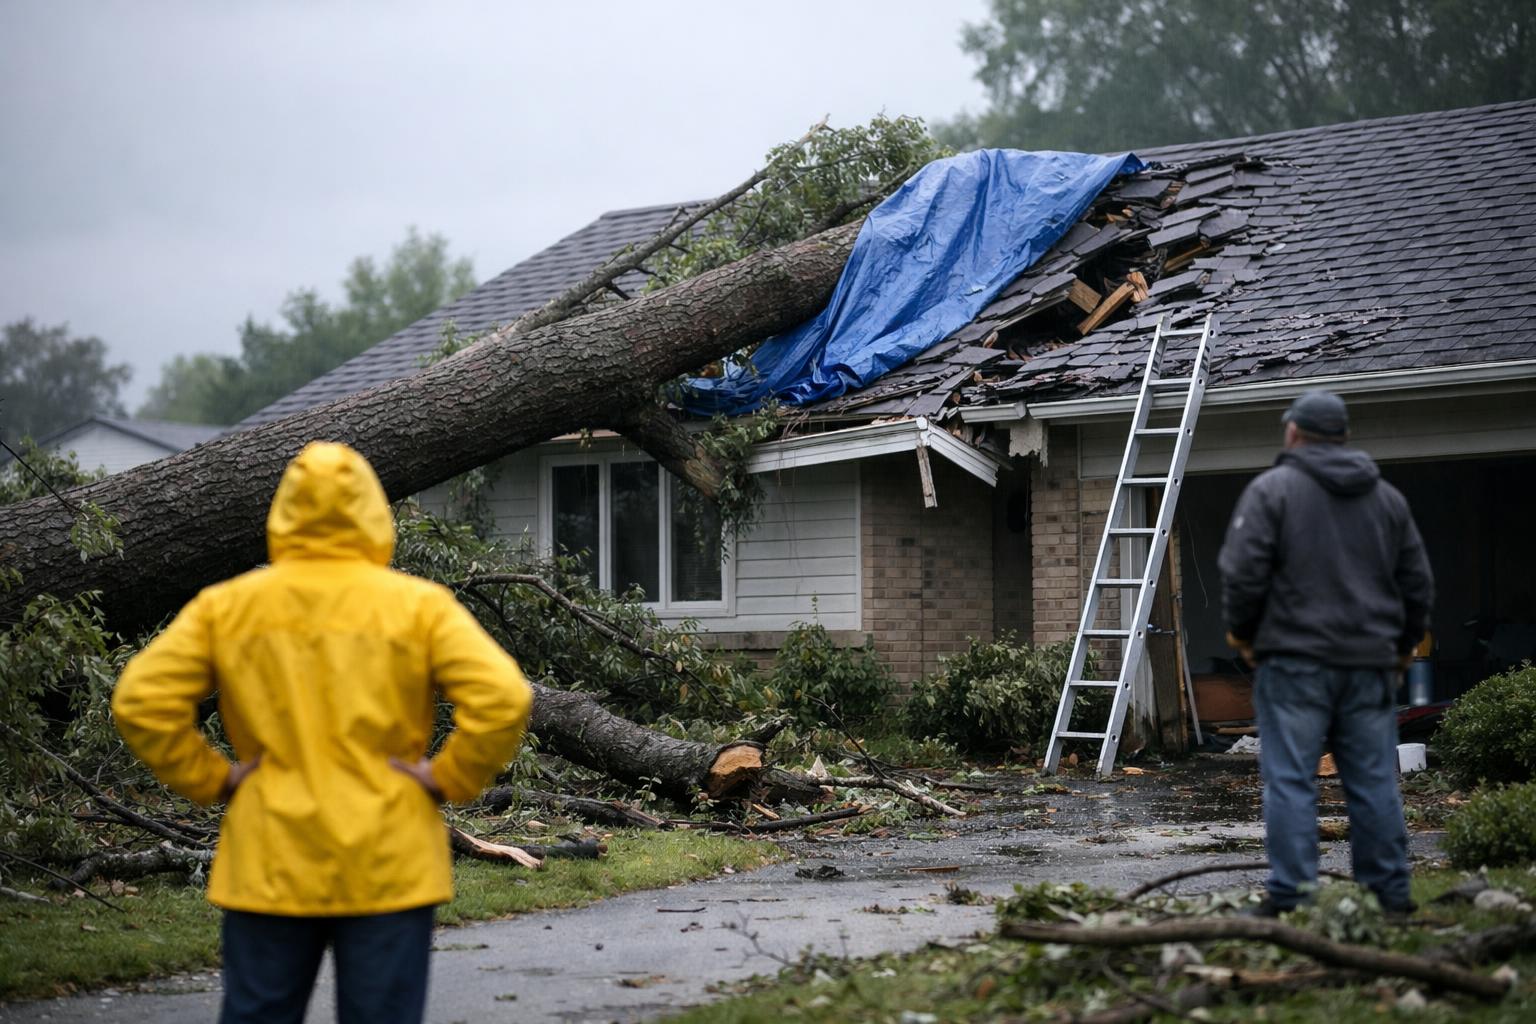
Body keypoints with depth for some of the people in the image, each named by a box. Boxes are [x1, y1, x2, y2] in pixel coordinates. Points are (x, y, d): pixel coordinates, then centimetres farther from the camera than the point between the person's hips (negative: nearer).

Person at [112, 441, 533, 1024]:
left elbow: (141, 703, -5)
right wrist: (448, 779, -3)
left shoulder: (225, 607, 3)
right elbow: (501, 699, -14)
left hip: (269, 867, 2)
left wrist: (210, 780, 2)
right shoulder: (419, 606, -2)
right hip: (389, 867, -1)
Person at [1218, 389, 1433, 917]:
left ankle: (1289, 893, -7)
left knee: (1290, 779, -3)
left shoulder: (1272, 489, -3)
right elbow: (1417, 583, 17)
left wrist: (1241, 632, 5)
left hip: (1295, 658, -4)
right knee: (1374, 780, 8)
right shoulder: (1388, 497, 14)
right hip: (1370, 660, 5)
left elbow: (1243, 572, -10)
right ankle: (1391, 890, 10)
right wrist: (1401, 646, 28)